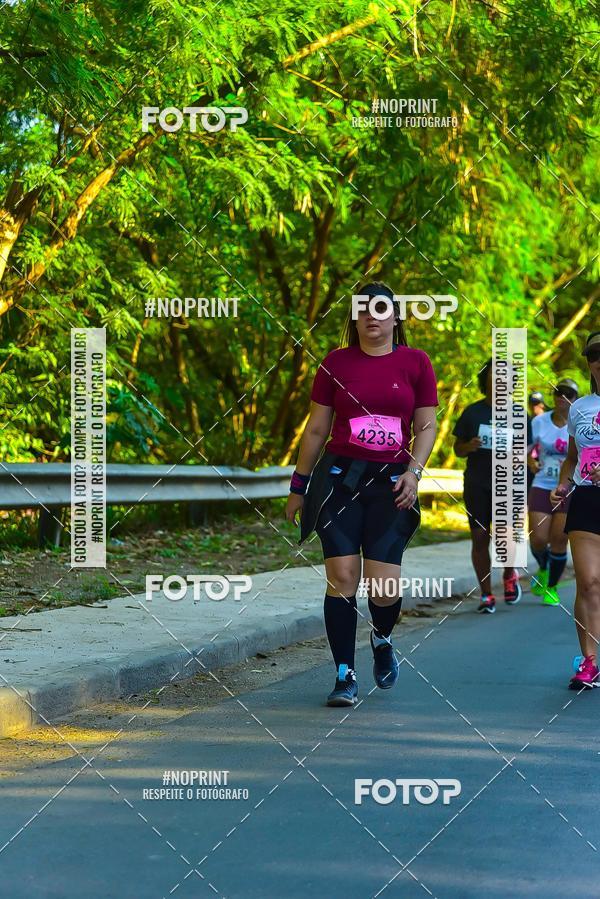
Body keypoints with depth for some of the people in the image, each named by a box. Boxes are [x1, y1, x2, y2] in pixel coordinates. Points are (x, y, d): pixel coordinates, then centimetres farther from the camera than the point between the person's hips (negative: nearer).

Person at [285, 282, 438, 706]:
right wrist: (299, 486, 11)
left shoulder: (415, 362, 6)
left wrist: (414, 471, -8)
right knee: (342, 577, -5)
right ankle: (345, 675, 5)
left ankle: (382, 639, 27)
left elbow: (426, 425, 7)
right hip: (340, 476, 1)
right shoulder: (336, 363, 6)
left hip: (391, 481, 0)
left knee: (384, 586, -8)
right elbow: (316, 428, 10)